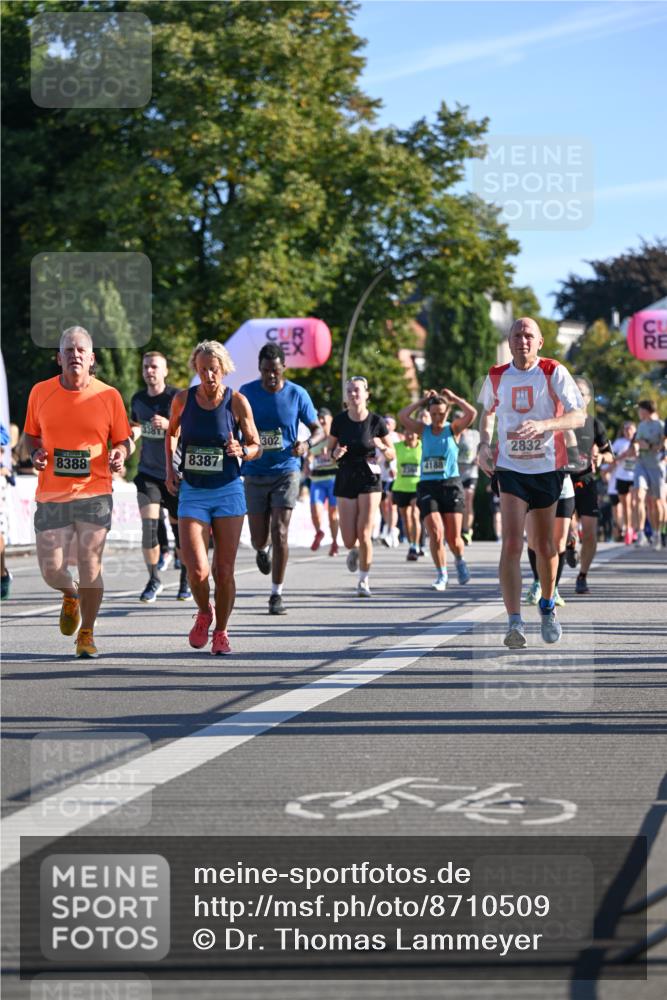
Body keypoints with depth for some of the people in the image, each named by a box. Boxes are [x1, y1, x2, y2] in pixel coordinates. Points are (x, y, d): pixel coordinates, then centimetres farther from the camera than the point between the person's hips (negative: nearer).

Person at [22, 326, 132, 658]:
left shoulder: (108, 395, -1)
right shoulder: (40, 392, 2)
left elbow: (122, 440, 9)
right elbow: (30, 434, 16)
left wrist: (119, 455, -13)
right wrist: (35, 454, -5)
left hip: (94, 493, -1)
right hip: (51, 496, 2)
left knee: (90, 567, -3)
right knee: (51, 570, 2)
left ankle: (87, 633, 16)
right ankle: (70, 596, 38)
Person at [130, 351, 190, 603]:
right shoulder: (138, 399, 5)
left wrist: (168, 424, -29)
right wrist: (131, 434, 1)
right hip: (148, 472, 3)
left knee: (179, 527, 4)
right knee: (149, 526, -10)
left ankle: (186, 581, 23)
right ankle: (154, 580, 5)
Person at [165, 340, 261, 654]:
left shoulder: (237, 402, -5)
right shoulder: (183, 399, 0)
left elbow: (256, 446, 2)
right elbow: (171, 433, 19)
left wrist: (241, 451, -20)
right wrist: (169, 469, 7)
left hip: (228, 491, 0)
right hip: (192, 493, 0)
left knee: (224, 571, 2)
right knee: (197, 570, -12)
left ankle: (220, 632, 21)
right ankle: (203, 613, 19)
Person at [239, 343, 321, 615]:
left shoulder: (297, 394, -4)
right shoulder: (246, 393, -2)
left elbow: (318, 429, 2)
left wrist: (307, 444, -19)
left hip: (286, 471, -1)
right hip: (254, 474, 1)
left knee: (280, 532, -12)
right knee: (259, 539, 4)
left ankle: (277, 595, -4)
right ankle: (263, 549, 44)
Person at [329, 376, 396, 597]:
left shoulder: (376, 421, -6)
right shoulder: (339, 420, -3)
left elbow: (392, 455, 2)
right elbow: (330, 451, 8)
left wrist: (382, 447, -20)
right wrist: (336, 453, -15)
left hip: (369, 479, -2)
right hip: (345, 479, 2)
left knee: (364, 535, -10)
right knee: (349, 540, -1)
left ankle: (363, 580, 9)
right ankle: (354, 551, 38)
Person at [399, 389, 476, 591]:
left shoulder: (454, 429, 3)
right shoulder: (424, 430, 8)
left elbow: (472, 413, -14)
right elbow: (403, 416, -5)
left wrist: (454, 398, -1)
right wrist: (422, 401, 2)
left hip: (451, 485, -1)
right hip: (427, 486, 1)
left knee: (453, 538, 0)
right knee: (436, 533, -13)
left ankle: (460, 561, 32)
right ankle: (441, 575, 1)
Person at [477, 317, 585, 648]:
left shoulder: (554, 373, -7)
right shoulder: (496, 377, 2)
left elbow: (579, 415, -15)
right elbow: (487, 412, 22)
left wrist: (544, 425, -32)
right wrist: (484, 443, 3)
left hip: (548, 468, 0)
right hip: (510, 469, 0)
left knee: (544, 545, 11)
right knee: (511, 543, -16)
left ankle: (548, 606, 37)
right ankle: (514, 622, -21)